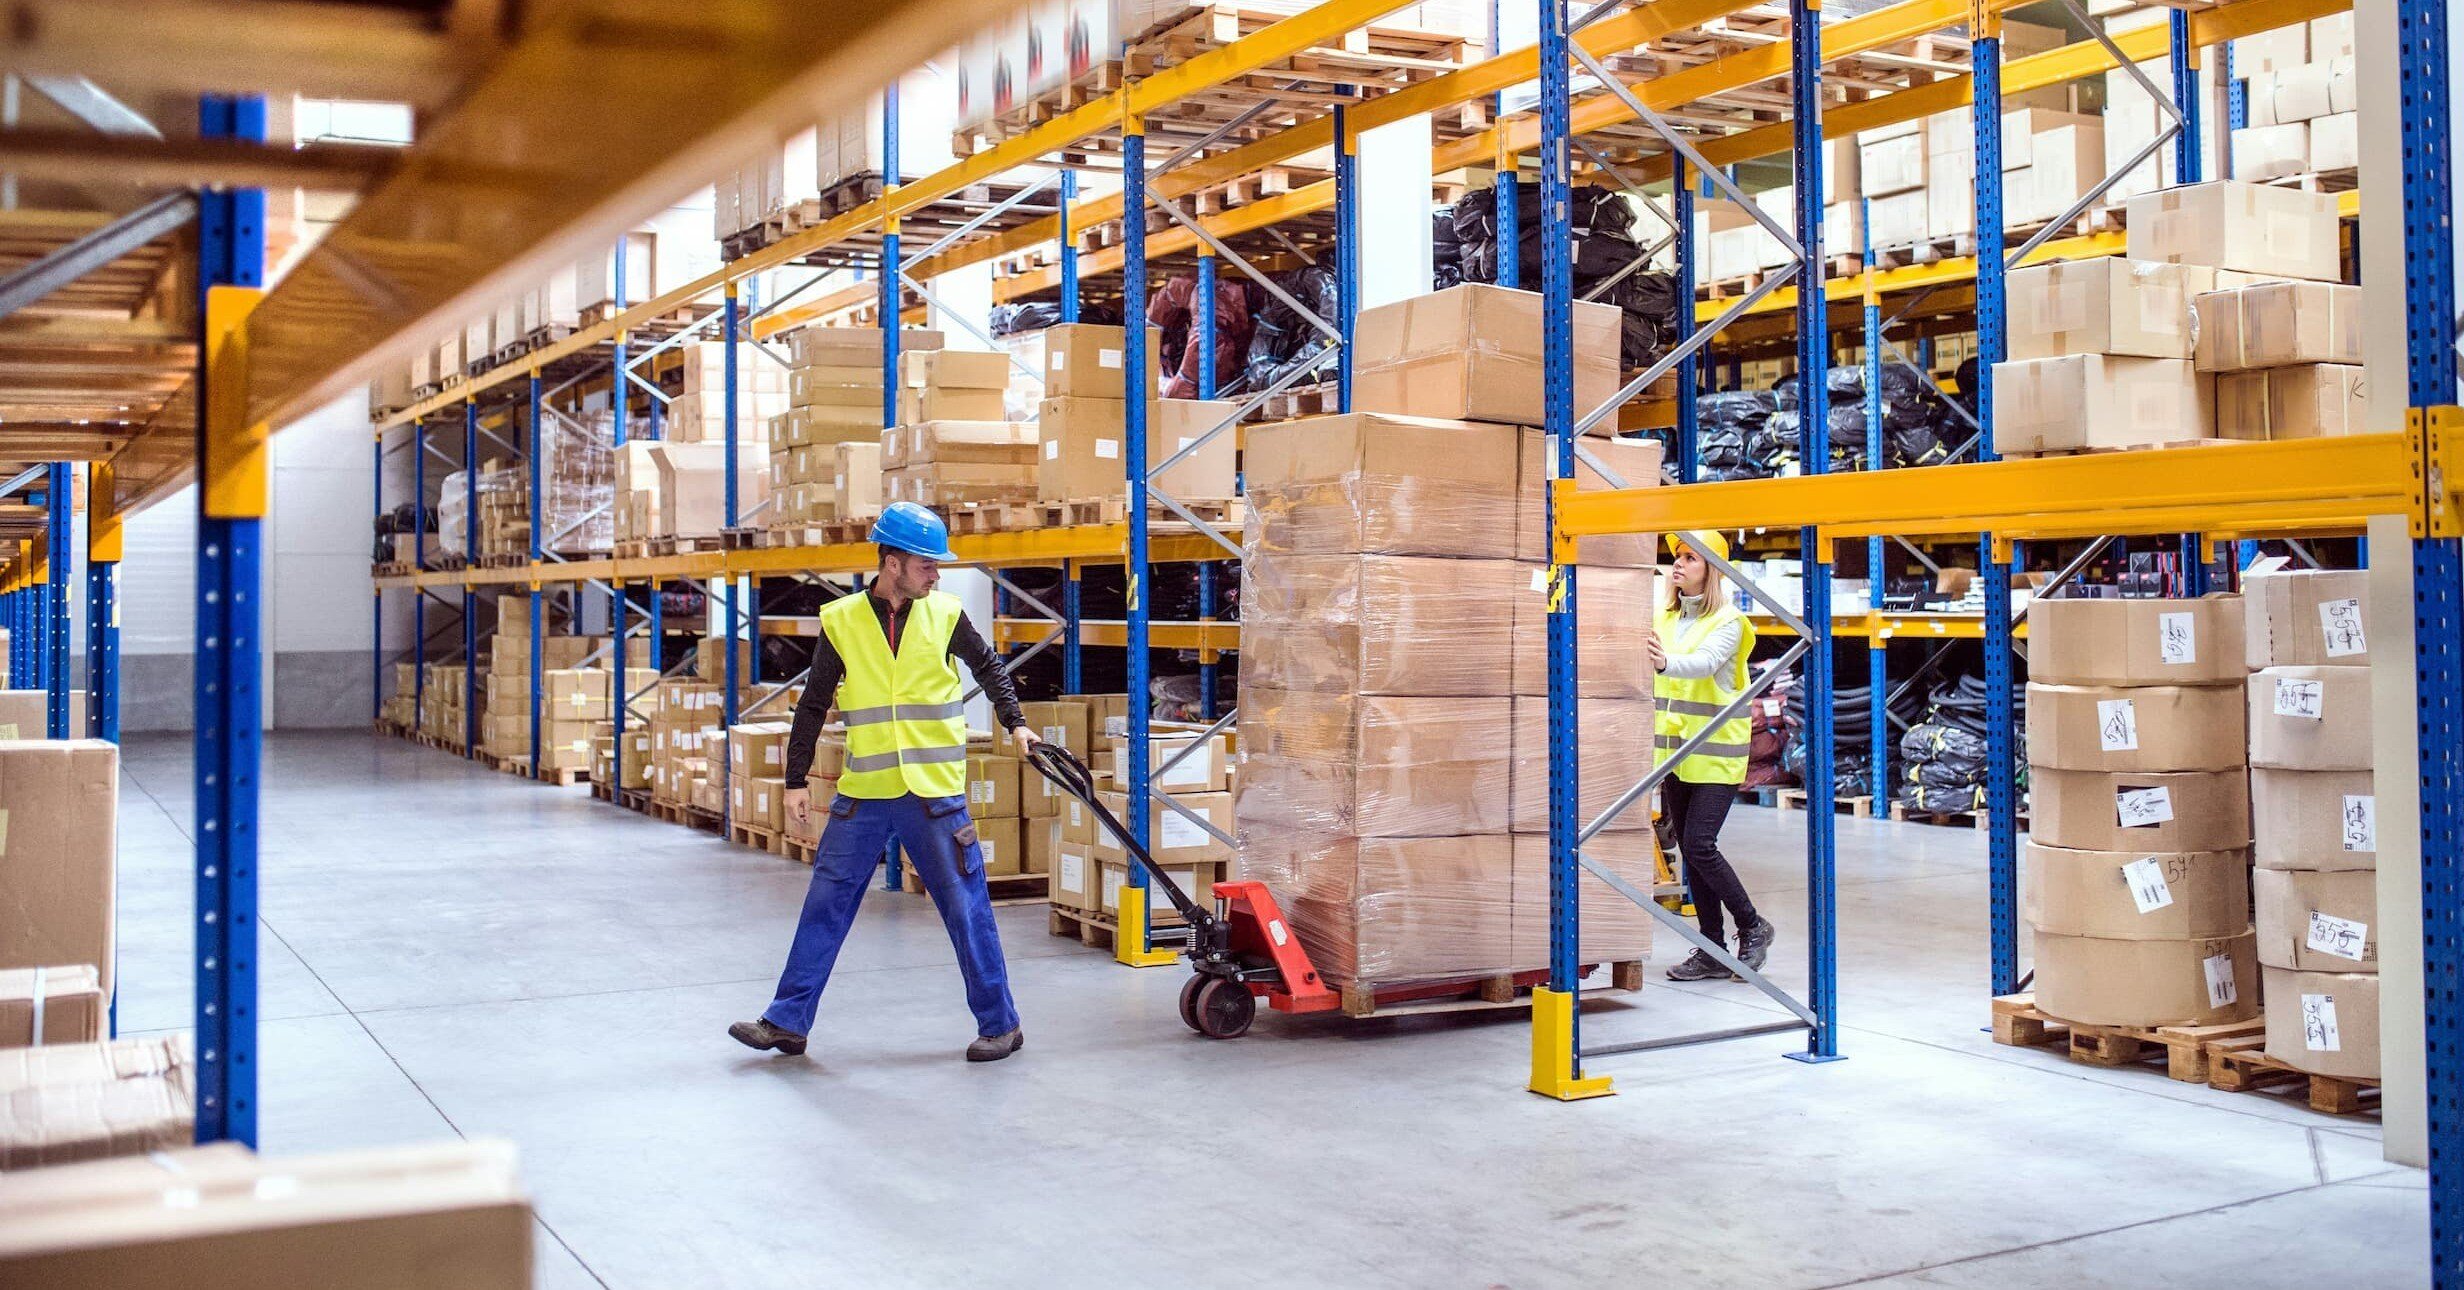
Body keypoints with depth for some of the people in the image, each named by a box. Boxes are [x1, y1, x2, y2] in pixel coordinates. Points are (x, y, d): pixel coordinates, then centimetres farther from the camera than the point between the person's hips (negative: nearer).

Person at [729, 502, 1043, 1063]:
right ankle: (787, 1022, 16)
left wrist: (1014, 723, 8)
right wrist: (797, 780, 4)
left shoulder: (945, 616, -1)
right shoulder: (842, 621, -1)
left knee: (967, 908, 3)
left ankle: (1000, 1024, 14)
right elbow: (813, 704, 6)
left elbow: (988, 666, 17)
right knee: (825, 904, 6)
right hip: (863, 794, 1)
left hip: (935, 792, -1)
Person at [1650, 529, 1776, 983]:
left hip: (1716, 753, -6)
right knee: (1689, 849, 7)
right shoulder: (1665, 619, 9)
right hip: (1676, 752, 6)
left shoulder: (1727, 622, -9)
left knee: (1699, 844, -12)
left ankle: (1753, 927, 9)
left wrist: (1665, 663, -47)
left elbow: (1705, 662, -28)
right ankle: (1712, 950, 15)